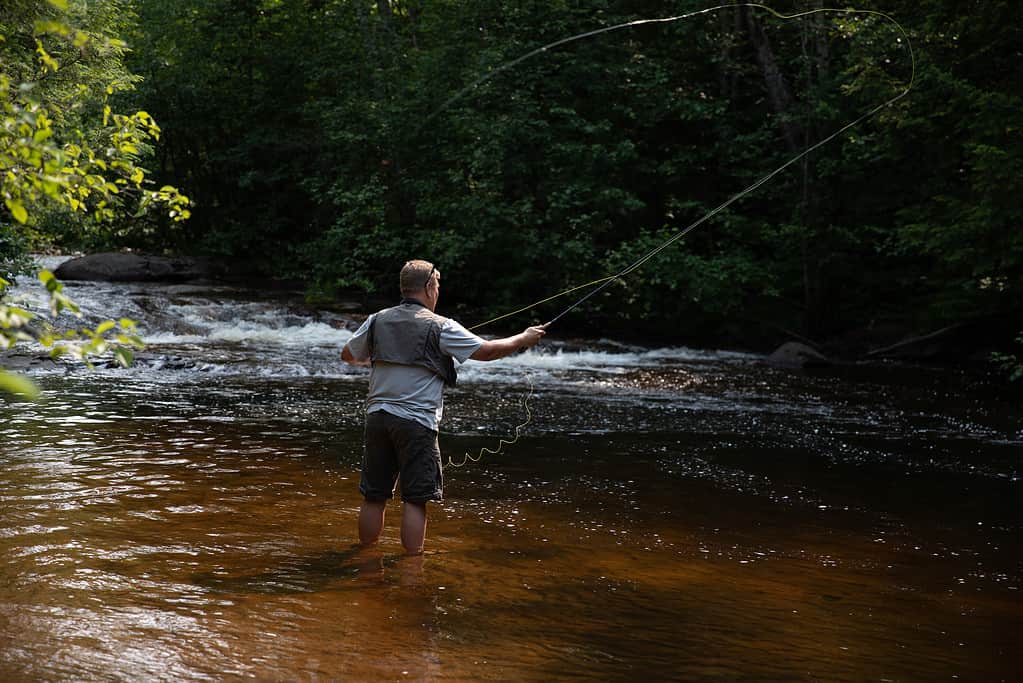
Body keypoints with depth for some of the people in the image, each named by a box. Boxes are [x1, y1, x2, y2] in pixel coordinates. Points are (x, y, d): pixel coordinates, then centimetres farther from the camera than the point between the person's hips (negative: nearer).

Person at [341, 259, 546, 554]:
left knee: (374, 496, 12)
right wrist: (523, 339, 10)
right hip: (416, 421, -5)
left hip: (377, 416, 5)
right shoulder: (439, 327, -7)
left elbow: (348, 355, 20)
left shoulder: (377, 321, 7)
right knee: (415, 500, 0)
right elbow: (487, 351, -5)